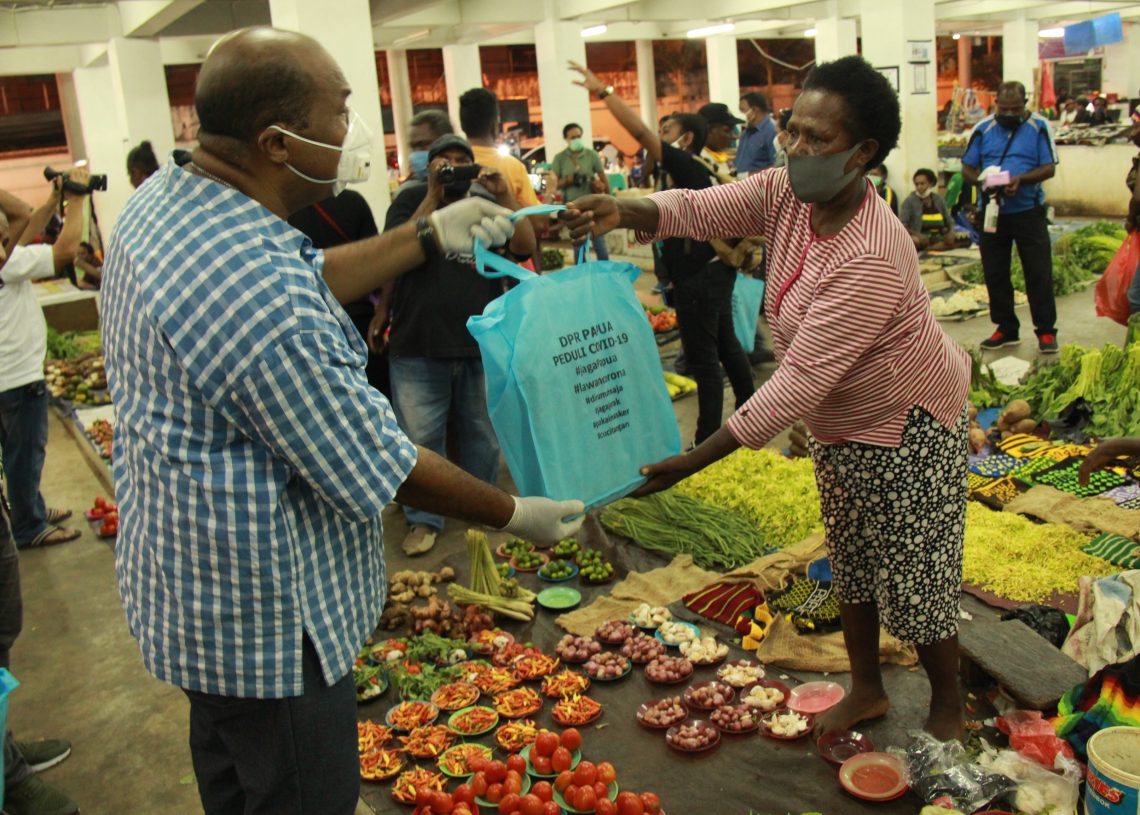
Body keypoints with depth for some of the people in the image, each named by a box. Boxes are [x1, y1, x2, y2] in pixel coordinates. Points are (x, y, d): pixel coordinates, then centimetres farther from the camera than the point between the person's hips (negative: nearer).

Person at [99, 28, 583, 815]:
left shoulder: (162, 197, -2)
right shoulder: (254, 289, -34)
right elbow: (373, 467, -26)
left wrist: (429, 236, 7)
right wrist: (515, 515, -11)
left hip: (184, 582, 10)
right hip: (262, 623, -10)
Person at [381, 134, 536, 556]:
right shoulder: (411, 200, 3)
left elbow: (525, 248, -4)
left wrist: (506, 197, -16)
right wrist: (434, 196, -18)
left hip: (483, 344, 2)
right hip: (418, 347, -2)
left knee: (483, 434, 13)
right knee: (420, 438, 0)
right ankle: (424, 518, 14)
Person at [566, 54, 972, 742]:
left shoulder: (871, 260, -36)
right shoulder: (789, 192, -11)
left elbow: (799, 381, -37)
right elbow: (702, 209, -21)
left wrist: (694, 462, -38)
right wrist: (624, 213, -45)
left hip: (909, 425, -8)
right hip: (842, 422, 8)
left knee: (917, 579, 4)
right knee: (852, 560, 19)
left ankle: (949, 709, 29)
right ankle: (867, 690, 39)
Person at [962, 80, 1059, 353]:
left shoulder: (1039, 127, 0)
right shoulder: (983, 129, 4)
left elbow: (1049, 168, -4)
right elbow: (967, 169, 5)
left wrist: (1021, 179, -22)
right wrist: (982, 181, -16)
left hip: (1029, 212, -2)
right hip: (992, 213, 2)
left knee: (1039, 273, -1)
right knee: (995, 274, 7)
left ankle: (1046, 331, 8)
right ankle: (1006, 329, 20)